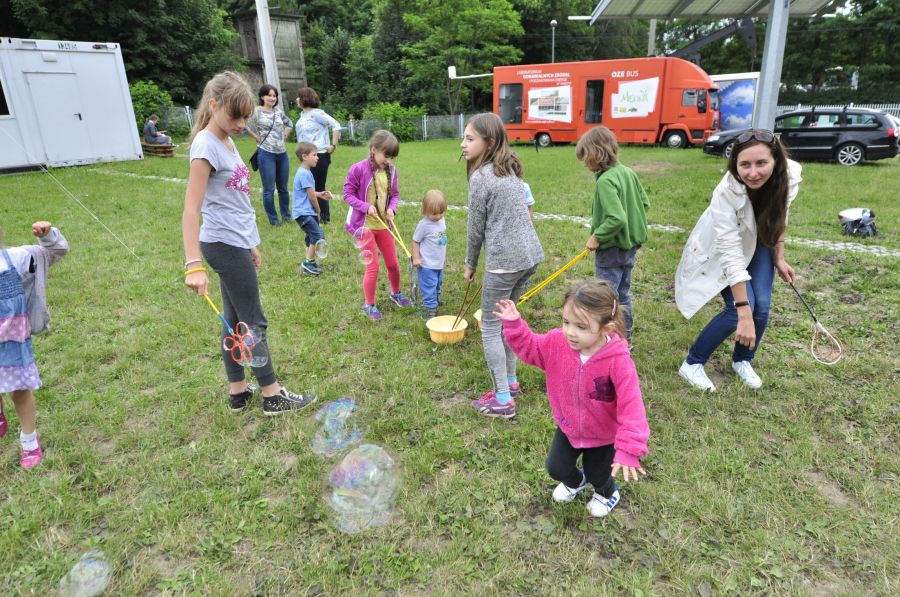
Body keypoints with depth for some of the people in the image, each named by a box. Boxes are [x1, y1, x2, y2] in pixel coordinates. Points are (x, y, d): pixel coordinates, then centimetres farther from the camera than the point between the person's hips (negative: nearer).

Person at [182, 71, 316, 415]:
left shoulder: (227, 142, 12)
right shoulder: (206, 145, -15)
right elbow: (191, 209, -22)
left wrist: (250, 244, 22)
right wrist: (194, 264, -29)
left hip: (236, 244, 9)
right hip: (225, 245, -9)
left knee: (235, 319, 14)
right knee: (254, 322, 0)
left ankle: (238, 391, 26)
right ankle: (272, 396, 13)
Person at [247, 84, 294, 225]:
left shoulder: (278, 112, 10)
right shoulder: (256, 111, -6)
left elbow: (289, 124, 25)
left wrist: (284, 137, 13)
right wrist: (258, 138, -6)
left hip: (282, 154, 5)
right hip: (266, 154, -5)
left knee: (283, 188, 13)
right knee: (269, 189, 0)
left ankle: (286, 215, 25)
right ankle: (273, 219, 11)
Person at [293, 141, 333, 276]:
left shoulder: (305, 172, 14)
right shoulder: (305, 174, -18)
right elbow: (311, 195, -16)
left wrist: (320, 194, 13)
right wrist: (318, 209, -2)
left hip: (307, 212, 11)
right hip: (303, 213, -11)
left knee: (312, 237, 16)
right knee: (318, 235, -16)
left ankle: (309, 263, 26)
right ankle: (308, 262, -5)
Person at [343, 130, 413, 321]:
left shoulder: (391, 171, -2)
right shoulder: (358, 169, -16)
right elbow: (348, 194, -10)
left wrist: (392, 208, -12)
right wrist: (366, 207, -22)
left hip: (383, 224, 5)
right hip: (364, 225, -5)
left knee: (393, 263, 15)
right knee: (373, 267, -2)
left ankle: (396, 293, 42)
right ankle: (369, 305, 17)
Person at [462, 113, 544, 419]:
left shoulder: (480, 177, -12)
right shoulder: (510, 169, 13)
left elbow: (475, 228, -7)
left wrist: (470, 264, 8)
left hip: (505, 260, -9)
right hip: (529, 255, 9)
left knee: (490, 327, 4)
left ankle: (502, 400, 9)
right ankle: (510, 381, 34)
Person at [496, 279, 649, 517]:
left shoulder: (618, 360, -36)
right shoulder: (557, 342, -24)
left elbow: (631, 408, -35)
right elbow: (528, 346, -6)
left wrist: (629, 450, -39)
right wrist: (514, 324, -22)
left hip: (603, 435, -4)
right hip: (567, 427, 4)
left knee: (598, 475, 20)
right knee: (556, 468, 20)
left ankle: (607, 493, 59)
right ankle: (575, 481, 58)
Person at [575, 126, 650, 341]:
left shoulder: (605, 181, -23)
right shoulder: (628, 172, 2)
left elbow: (617, 218, -31)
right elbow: (645, 203, 10)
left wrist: (597, 237, -19)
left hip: (611, 249, -9)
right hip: (630, 244, 9)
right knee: (623, 294, 21)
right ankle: (625, 338, 33)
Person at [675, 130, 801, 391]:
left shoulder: (790, 175, -25)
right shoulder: (727, 193, -38)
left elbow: (779, 219, -2)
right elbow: (731, 255, -38)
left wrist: (779, 258, 0)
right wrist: (744, 314, -39)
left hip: (759, 244, 4)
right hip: (721, 248, -4)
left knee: (762, 306, -7)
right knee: (741, 308, -18)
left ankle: (742, 360, 21)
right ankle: (692, 364, 0)